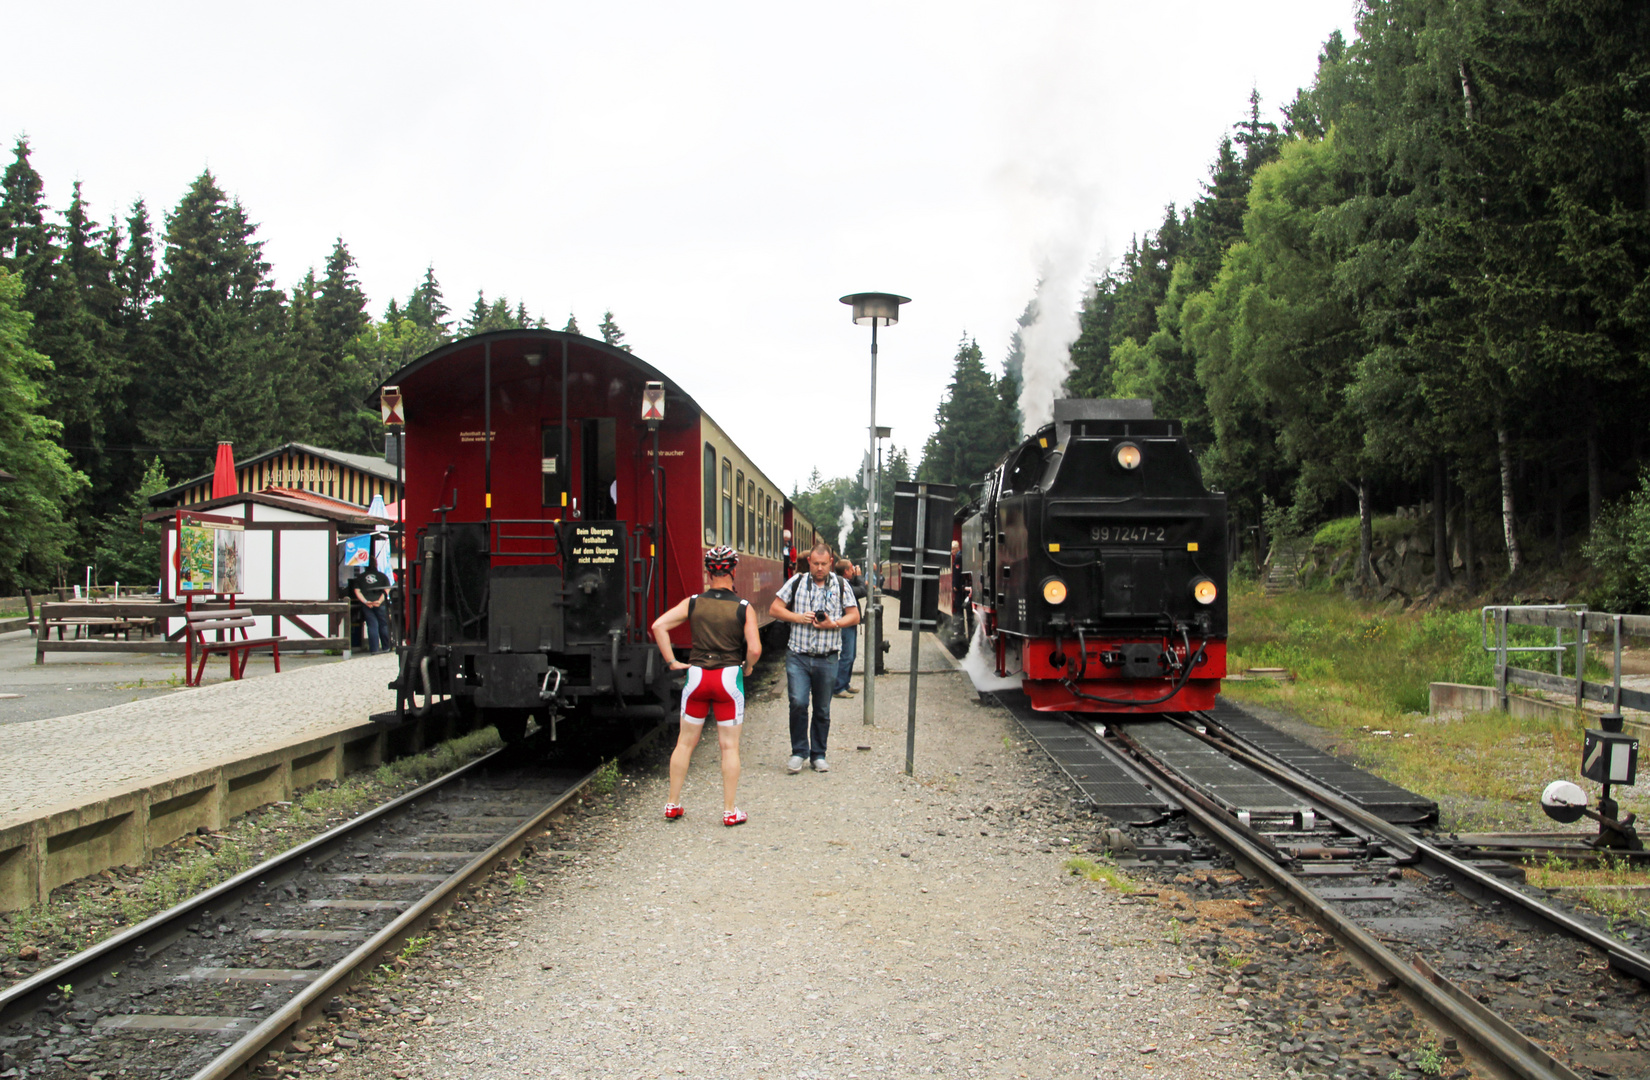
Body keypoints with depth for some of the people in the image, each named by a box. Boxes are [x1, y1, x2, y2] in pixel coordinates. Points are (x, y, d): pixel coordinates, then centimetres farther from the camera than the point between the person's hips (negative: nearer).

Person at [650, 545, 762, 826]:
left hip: (697, 675, 2)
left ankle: (673, 805, 17)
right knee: (729, 746, 5)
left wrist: (671, 661, 0)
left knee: (685, 742, 13)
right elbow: (754, 649, -13)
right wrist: (747, 668, 7)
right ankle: (730, 810, 7)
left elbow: (659, 626, -6)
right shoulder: (744, 608, -5)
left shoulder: (693, 603, 1)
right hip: (729, 678, -2)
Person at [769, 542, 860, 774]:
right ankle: (799, 752, 3)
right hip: (798, 656, -1)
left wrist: (834, 624, -11)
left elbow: (854, 616, 7)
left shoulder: (841, 585, 7)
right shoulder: (796, 582, 5)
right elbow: (774, 609, 5)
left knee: (823, 709, 7)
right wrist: (798, 618, -10)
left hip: (827, 659, 1)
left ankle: (818, 755, 19)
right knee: (798, 703, -11)